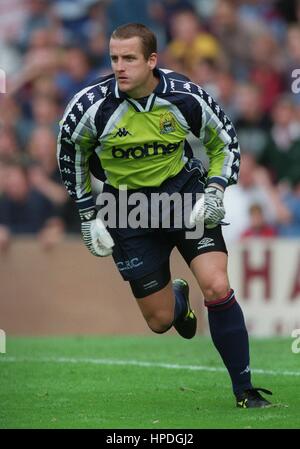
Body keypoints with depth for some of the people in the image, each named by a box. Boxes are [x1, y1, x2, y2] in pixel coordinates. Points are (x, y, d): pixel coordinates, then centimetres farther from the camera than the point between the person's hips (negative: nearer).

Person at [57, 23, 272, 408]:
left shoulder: (186, 97, -16)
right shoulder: (92, 105, -18)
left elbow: (225, 144, 3)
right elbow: (70, 154, 3)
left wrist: (215, 191, -11)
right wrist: (88, 216, 3)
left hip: (184, 189, 0)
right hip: (128, 208, 0)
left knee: (217, 288, -19)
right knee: (159, 321, 3)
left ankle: (244, 391, -6)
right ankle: (177, 296, 44)